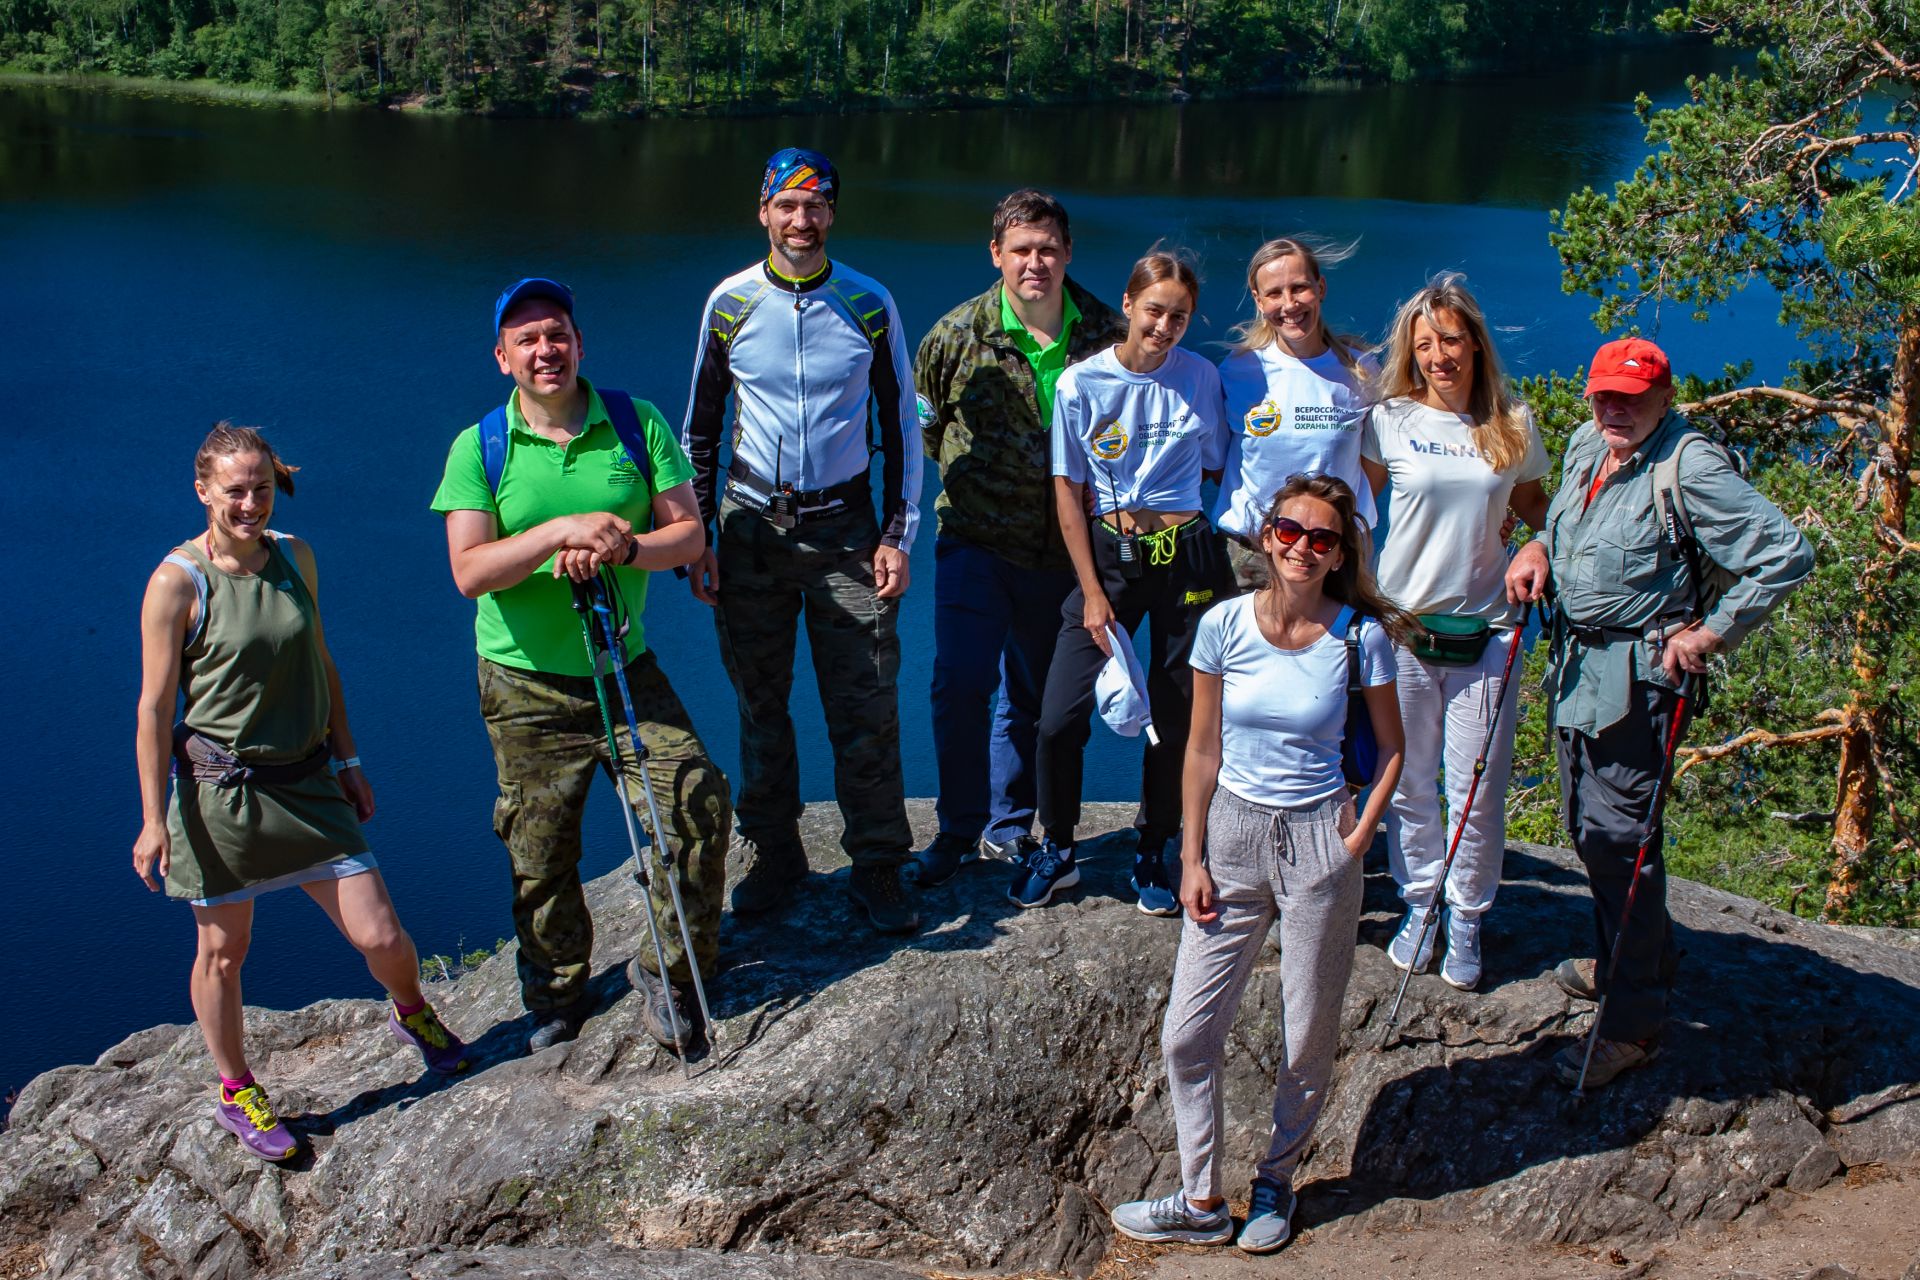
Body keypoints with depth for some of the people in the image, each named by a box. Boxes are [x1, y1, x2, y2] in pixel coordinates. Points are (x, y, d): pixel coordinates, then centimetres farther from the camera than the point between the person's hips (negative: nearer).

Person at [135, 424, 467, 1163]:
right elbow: (154, 708, -9)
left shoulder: (294, 558, 4)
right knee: (222, 952, 10)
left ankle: (411, 1014, 34)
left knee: (381, 938, 1)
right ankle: (236, 1095, 32)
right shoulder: (178, 582, -12)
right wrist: (154, 819, -10)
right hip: (220, 790, -4)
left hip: (306, 782, 4)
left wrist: (348, 760, 17)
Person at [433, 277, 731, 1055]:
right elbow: (469, 571, -13)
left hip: (626, 667, 1)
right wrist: (562, 531, -25)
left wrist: (619, 548, -23)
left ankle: (667, 971, 6)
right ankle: (556, 1002, 27)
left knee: (697, 800, -13)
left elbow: (688, 533, -4)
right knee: (541, 856, 6)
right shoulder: (478, 449, -3)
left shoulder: (637, 424, 0)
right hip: (526, 683, -1)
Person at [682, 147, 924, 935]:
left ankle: (877, 869, 10)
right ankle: (772, 855, 24)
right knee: (760, 702, 9)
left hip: (844, 527, -1)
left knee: (866, 708, -1)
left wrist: (897, 535, 0)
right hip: (751, 525, 1)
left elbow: (900, 425, 6)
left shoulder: (870, 305, 0)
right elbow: (699, 425, 9)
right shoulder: (731, 302, 1)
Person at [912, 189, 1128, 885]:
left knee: (1033, 693, 12)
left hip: (1063, 550, 2)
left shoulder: (1108, 335, -4)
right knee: (960, 685, -11)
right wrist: (964, 481, 8)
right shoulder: (958, 336, -5)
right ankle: (959, 829, 7)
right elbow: (922, 423, 11)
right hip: (976, 542, -1)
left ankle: (1009, 828, 29)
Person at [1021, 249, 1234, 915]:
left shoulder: (1202, 378, 0)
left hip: (1187, 559, 1)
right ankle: (1056, 851, 16)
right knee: (1059, 718, -5)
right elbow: (1068, 491, -3)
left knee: (1177, 718, 7)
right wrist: (1093, 593, -6)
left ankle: (1153, 854, 26)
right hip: (1107, 556, -1)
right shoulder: (1081, 383, -5)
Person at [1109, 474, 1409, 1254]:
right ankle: (1201, 1203, 17)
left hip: (1317, 842, -2)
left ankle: (1276, 1183, 30)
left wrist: (1358, 838, -6)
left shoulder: (1360, 636, -8)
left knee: (1309, 1041, 8)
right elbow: (1203, 748, 2)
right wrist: (1191, 858, 0)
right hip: (1233, 836, 2)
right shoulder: (1225, 625, -4)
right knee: (1188, 1035, 2)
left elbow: (1392, 749, 4)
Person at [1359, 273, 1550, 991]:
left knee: (1477, 790, 2)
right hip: (1401, 623, 0)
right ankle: (1419, 903, 26)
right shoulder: (1391, 421, -1)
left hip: (1483, 629, 0)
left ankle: (1465, 919, 20)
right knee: (1409, 782, 8)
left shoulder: (1512, 426, 3)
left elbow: (1535, 511, 16)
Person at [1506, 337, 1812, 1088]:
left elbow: (1786, 556, -19)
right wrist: (1538, 549, 6)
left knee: (1618, 836, -7)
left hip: (1639, 676, -9)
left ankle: (1634, 1023, 3)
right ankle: (1626, 960, 41)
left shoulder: (1691, 470, -18)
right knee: (1586, 826, 19)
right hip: (1575, 662, 9)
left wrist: (1712, 634, -16)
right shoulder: (1585, 448, 7)